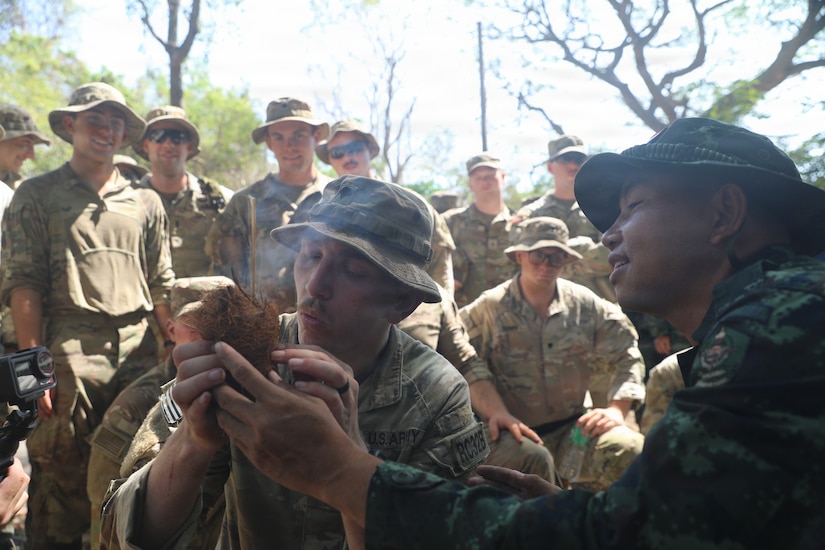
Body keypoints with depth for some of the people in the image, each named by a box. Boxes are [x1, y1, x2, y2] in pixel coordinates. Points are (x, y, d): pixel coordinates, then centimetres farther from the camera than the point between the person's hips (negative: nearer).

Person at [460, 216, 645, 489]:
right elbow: (466, 365, -13)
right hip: (515, 434, -3)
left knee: (627, 447, -25)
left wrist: (616, 409, -7)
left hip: (574, 426, 3)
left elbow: (626, 357, 9)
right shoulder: (488, 308, 0)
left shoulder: (587, 305, 8)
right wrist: (497, 412, -28)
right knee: (528, 457, -37)